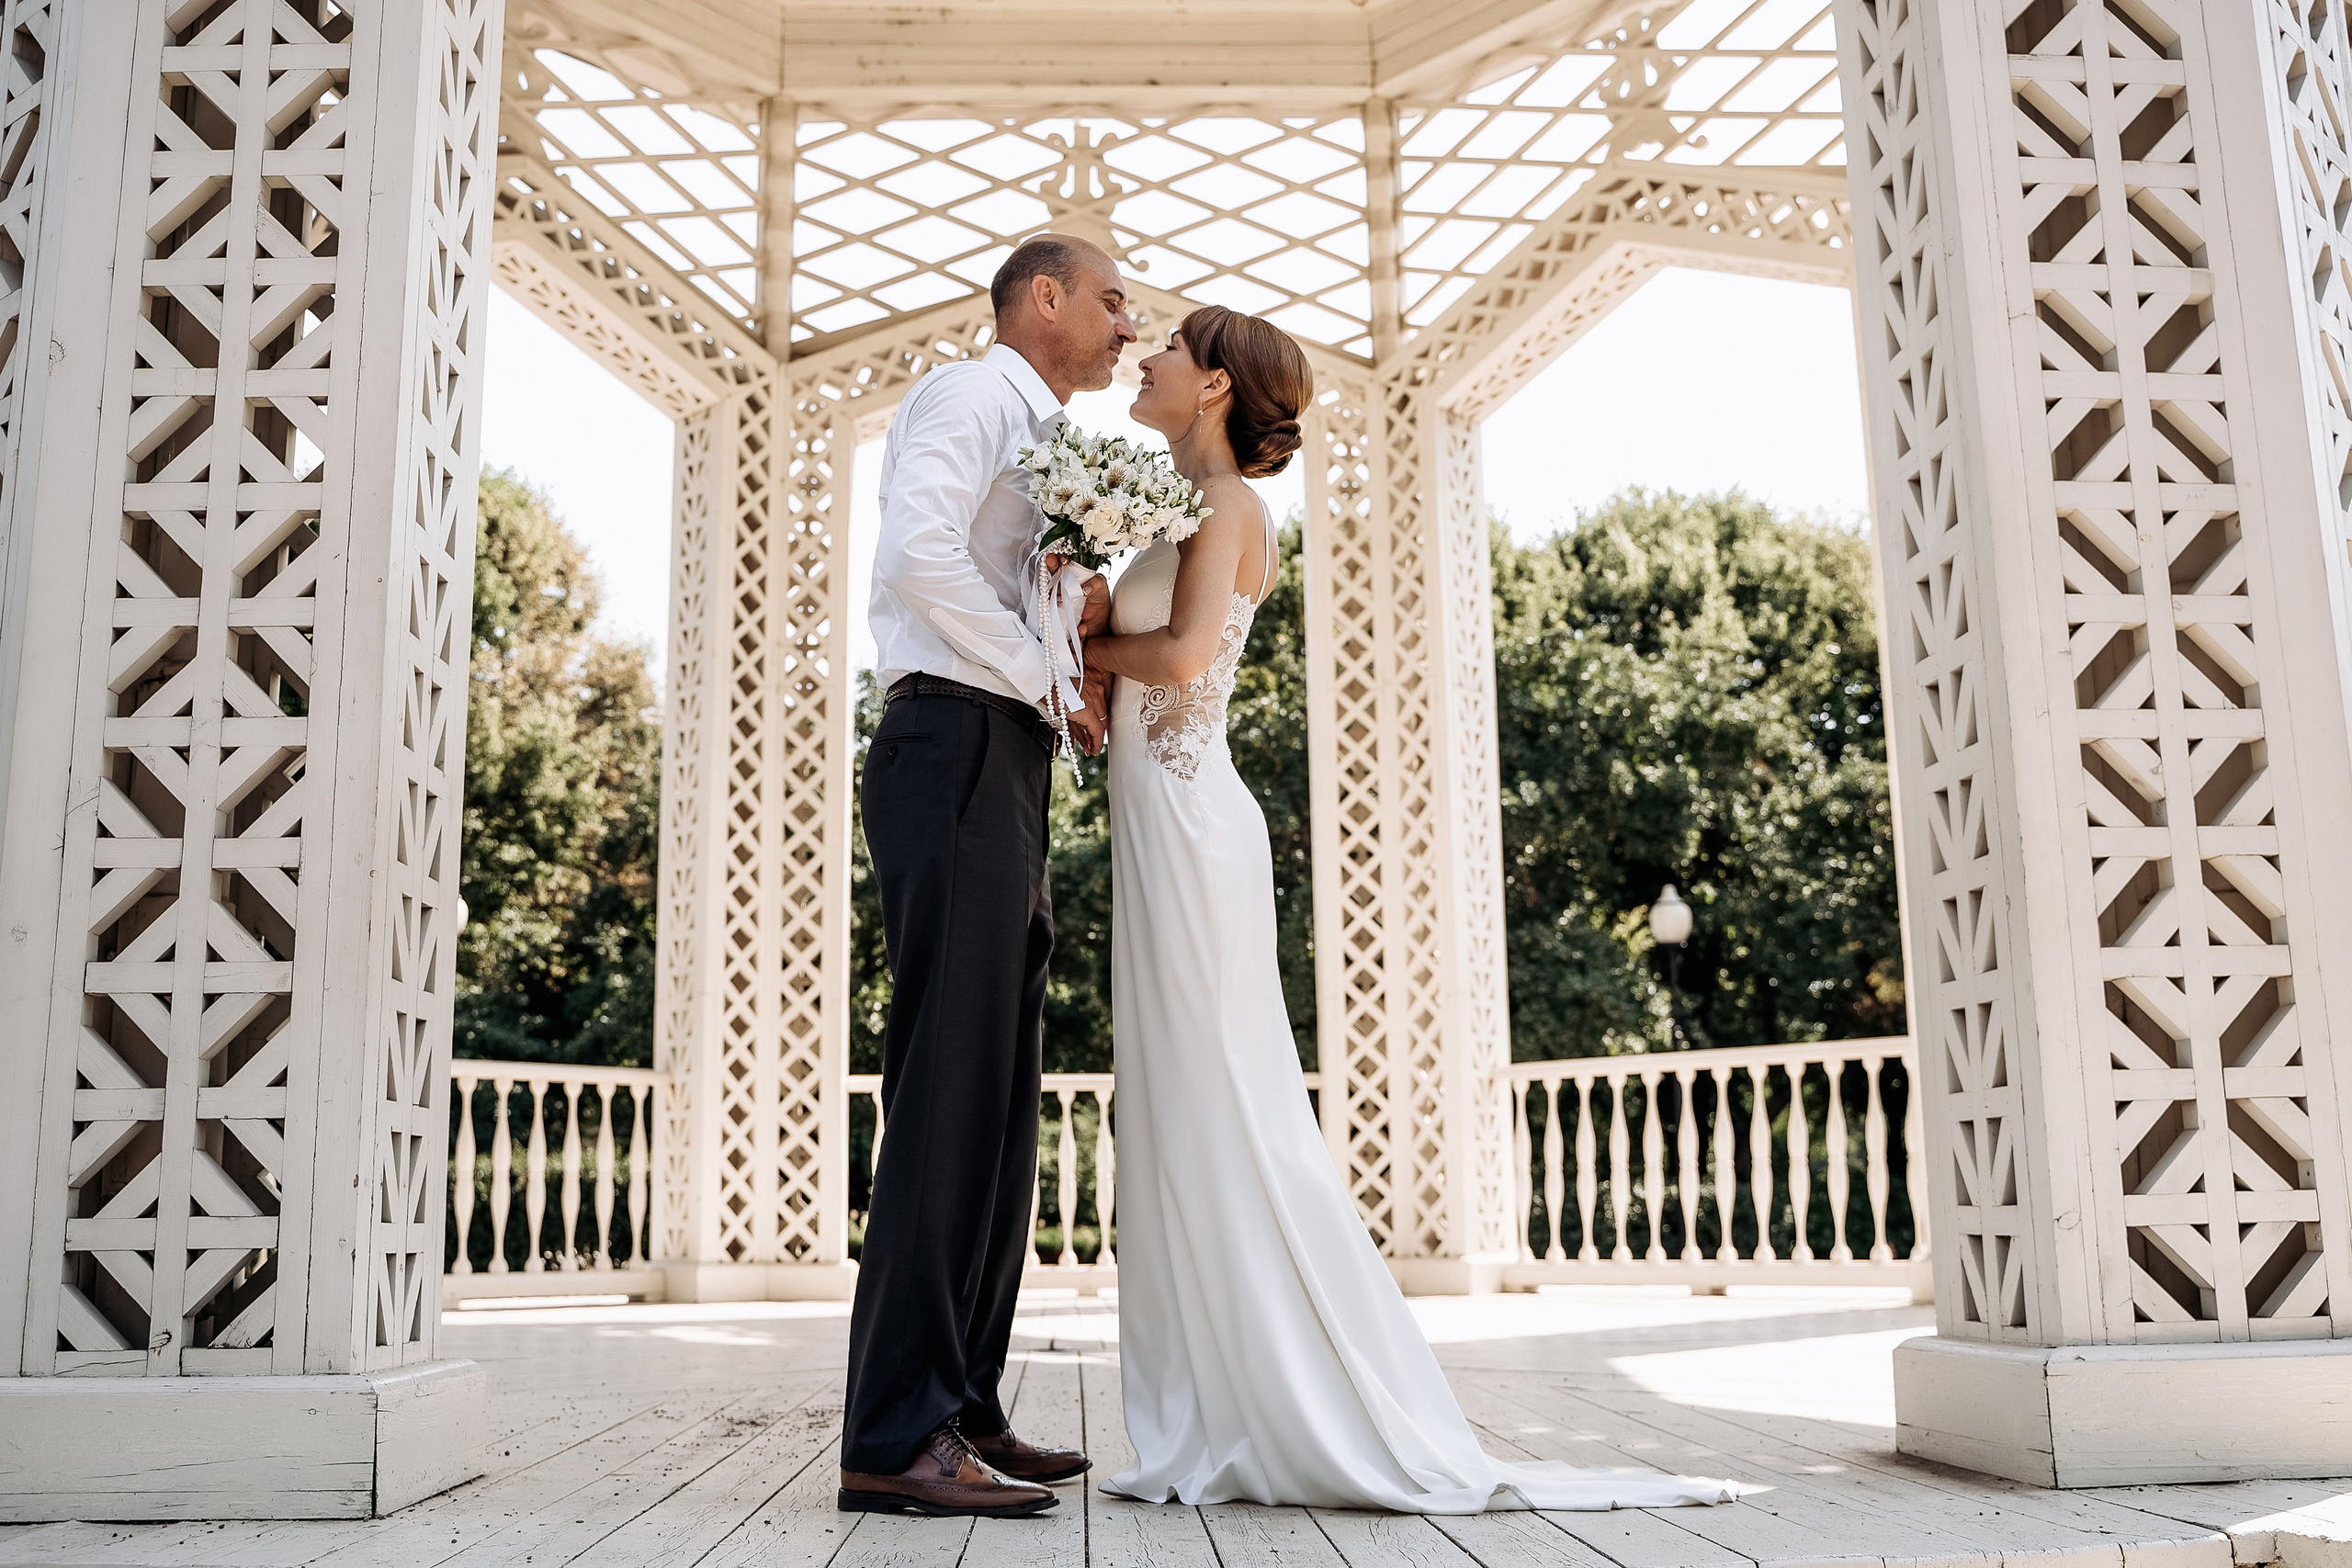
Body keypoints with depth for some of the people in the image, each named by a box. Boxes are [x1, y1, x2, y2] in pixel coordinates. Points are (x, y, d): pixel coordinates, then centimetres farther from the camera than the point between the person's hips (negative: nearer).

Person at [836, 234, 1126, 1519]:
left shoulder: (1038, 445, 28)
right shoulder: (967, 397, -1)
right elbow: (918, 551, -19)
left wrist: (1074, 621, 8)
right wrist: (1044, 676, -11)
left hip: (1001, 774, 10)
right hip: (957, 750, -10)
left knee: (996, 1107, 8)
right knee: (949, 1095, -14)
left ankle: (962, 1413, 14)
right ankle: (895, 1438, -12)